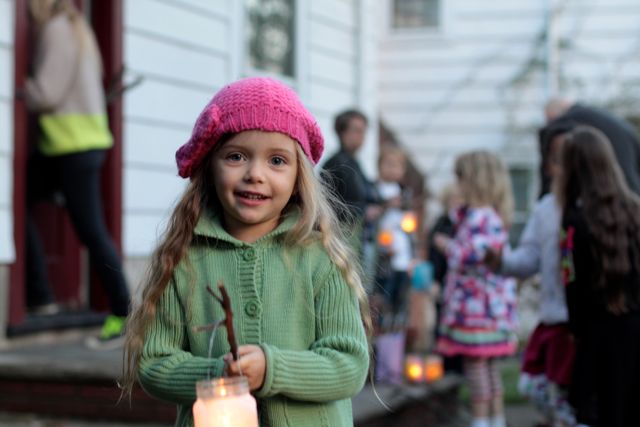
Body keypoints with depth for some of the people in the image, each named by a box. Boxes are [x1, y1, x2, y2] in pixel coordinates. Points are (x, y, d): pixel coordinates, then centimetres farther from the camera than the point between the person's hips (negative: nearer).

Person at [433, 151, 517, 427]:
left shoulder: (479, 218, -17)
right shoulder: (492, 217, 16)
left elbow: (469, 254, -24)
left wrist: (445, 244, -8)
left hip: (476, 302, -10)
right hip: (492, 302, 10)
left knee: (475, 364, -5)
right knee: (488, 366, 15)